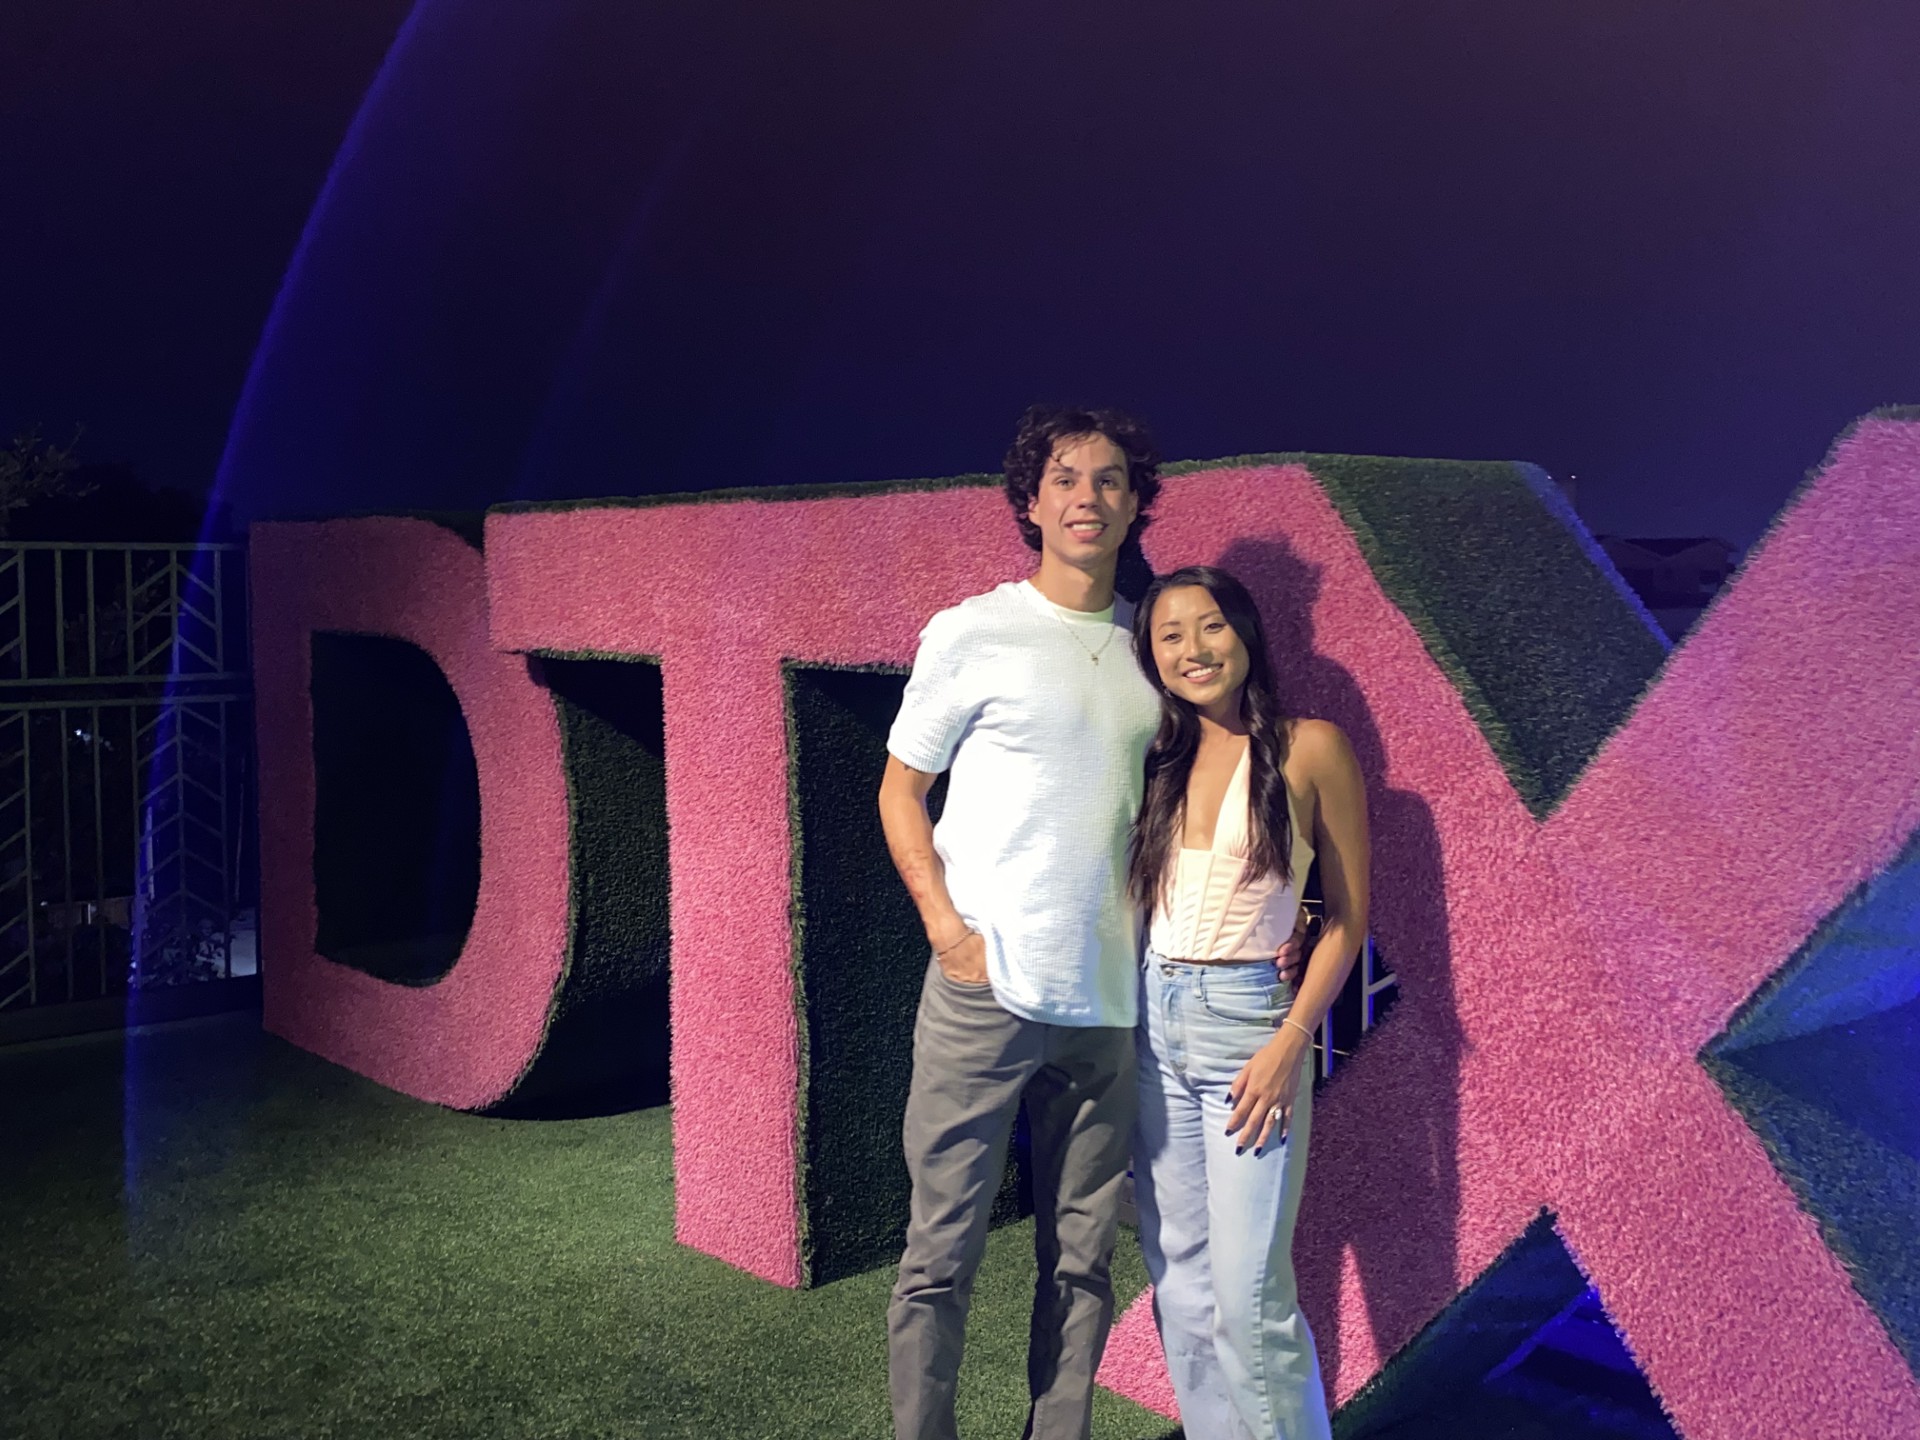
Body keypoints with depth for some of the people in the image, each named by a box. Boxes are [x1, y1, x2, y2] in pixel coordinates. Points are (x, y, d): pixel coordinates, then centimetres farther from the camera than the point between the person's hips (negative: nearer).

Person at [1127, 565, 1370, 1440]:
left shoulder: (1309, 749, -5)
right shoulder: (1162, 760, 9)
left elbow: (1347, 915, -3)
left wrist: (1290, 1043, -11)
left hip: (1249, 1017, -5)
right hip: (1153, 1020, 5)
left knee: (1247, 1292, -7)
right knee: (1179, 1282, 10)